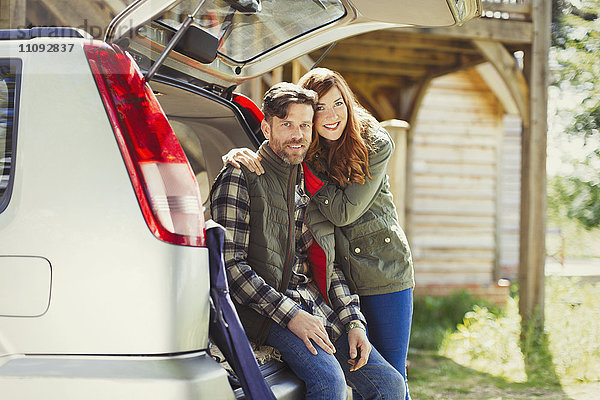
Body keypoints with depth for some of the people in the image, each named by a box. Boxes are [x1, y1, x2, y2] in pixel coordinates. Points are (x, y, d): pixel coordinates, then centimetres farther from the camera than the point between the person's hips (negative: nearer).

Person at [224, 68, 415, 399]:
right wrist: (238, 154, -23)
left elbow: (344, 211, -19)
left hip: (384, 273, -2)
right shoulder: (303, 148, -1)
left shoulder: (375, 144, -12)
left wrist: (305, 165, -21)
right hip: (337, 276, 3)